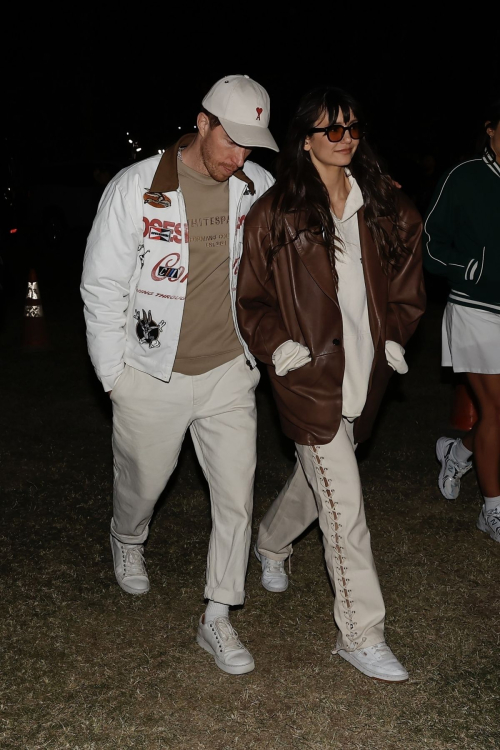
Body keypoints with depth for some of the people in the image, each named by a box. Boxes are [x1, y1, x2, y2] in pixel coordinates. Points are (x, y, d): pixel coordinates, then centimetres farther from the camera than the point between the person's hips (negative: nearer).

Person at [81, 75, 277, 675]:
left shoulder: (259, 187, -4)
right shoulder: (136, 188, -13)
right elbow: (103, 286, -8)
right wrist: (113, 373, -6)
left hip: (229, 373, 3)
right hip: (153, 377, -2)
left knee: (237, 495, 1)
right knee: (143, 482, 17)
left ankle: (217, 620, 17)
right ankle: (128, 542, 53)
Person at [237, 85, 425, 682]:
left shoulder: (383, 206, 6)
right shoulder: (276, 211, -7)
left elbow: (405, 275, 18)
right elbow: (250, 295, -1)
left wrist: (396, 334, 8)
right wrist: (275, 344, -14)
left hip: (364, 373, 6)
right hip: (309, 374, -5)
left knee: (316, 475, 23)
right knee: (344, 506, -6)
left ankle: (271, 544, 53)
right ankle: (361, 636, 8)